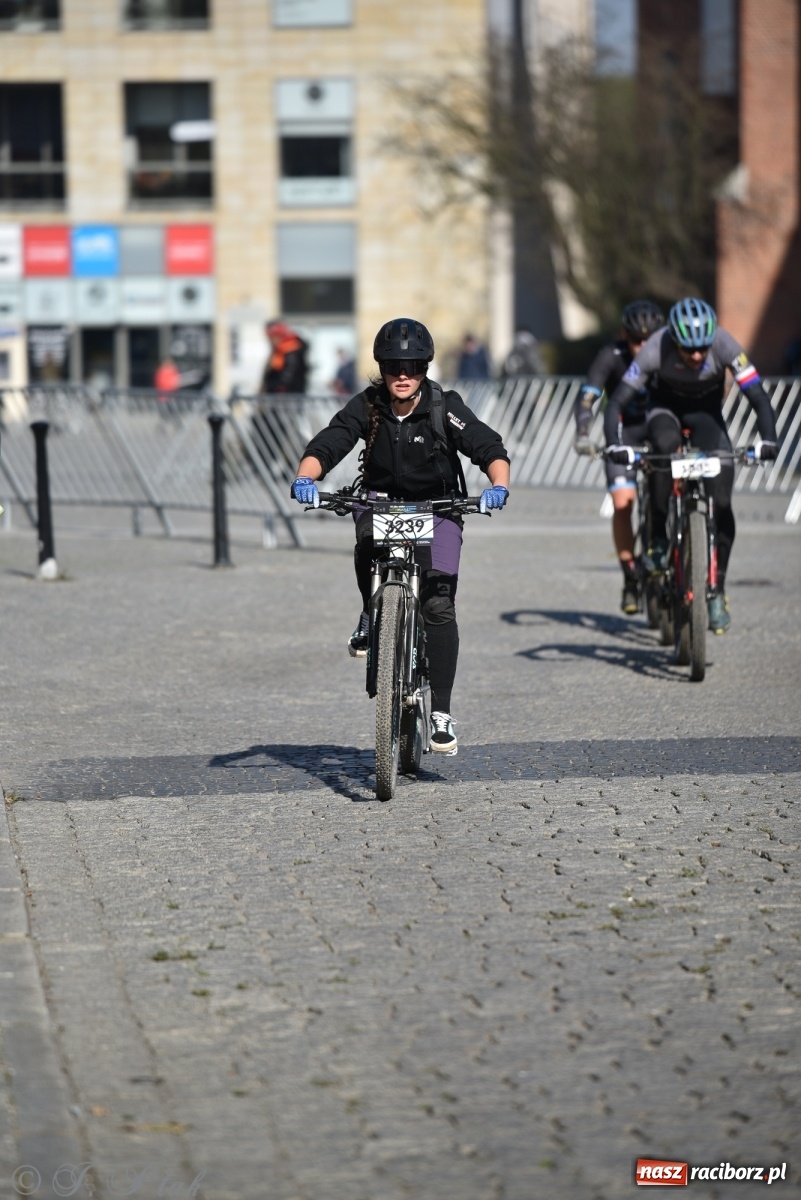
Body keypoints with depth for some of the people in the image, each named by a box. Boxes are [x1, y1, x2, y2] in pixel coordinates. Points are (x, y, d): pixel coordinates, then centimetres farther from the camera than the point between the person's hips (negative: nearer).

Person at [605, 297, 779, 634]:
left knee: (721, 502, -13)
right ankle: (659, 539, -21)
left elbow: (758, 396, -31)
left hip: (706, 411, 1)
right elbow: (617, 403, -31)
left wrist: (768, 439, -46)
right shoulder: (656, 350, -32)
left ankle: (717, 590, -1)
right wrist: (615, 444, -47)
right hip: (666, 407, -1)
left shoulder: (725, 345, -31)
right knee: (666, 444, -37)